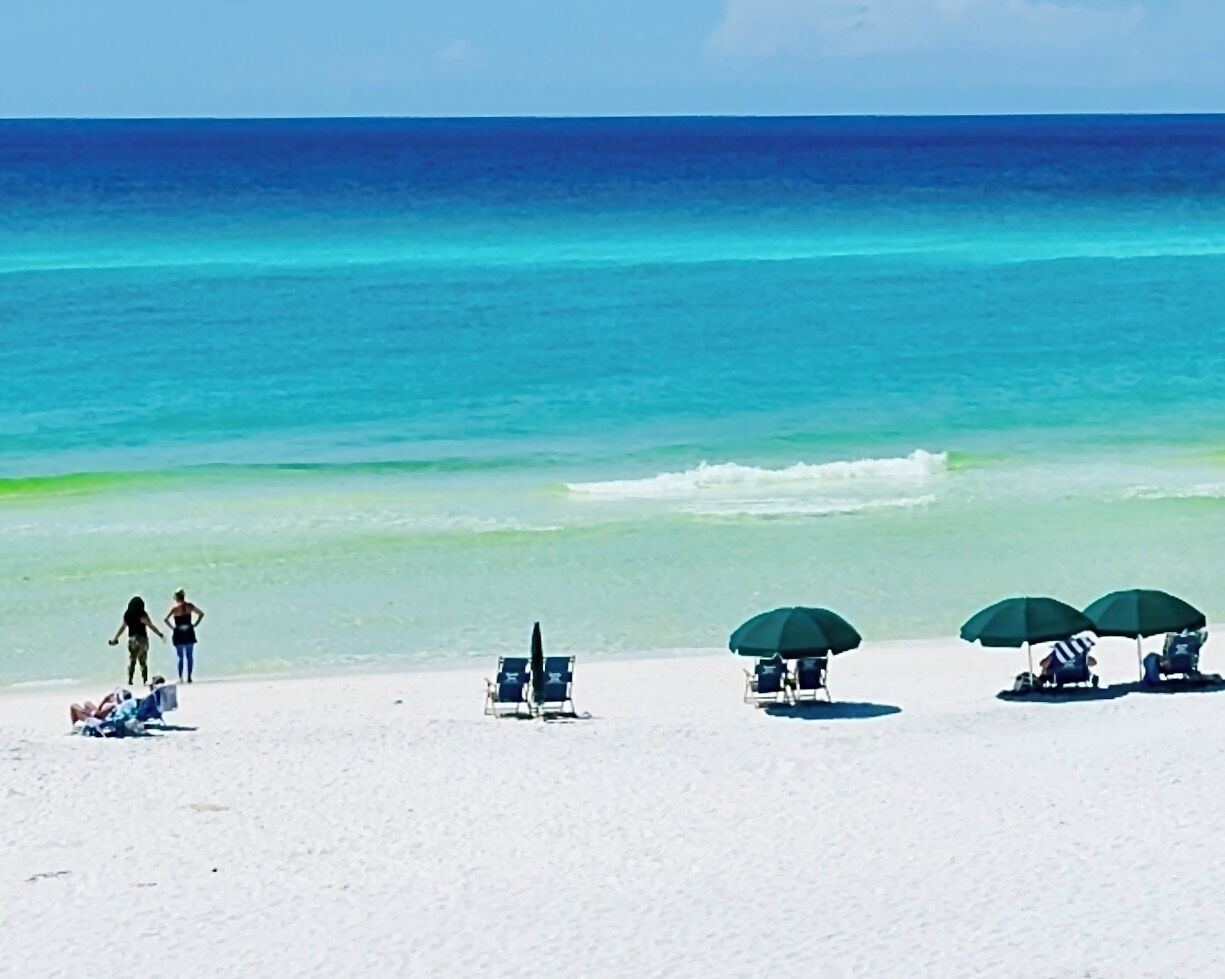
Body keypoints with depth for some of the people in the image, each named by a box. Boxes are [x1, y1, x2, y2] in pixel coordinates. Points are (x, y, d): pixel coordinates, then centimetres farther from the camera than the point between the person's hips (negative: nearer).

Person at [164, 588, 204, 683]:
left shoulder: (175, 608, -9)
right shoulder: (189, 606, 0)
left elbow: (165, 619, -16)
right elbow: (201, 614, 6)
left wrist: (173, 627, -4)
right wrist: (195, 624, 7)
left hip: (179, 634, -2)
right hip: (189, 633, 2)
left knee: (181, 657, 3)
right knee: (189, 656, 8)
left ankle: (180, 677, -4)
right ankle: (189, 677, 5)